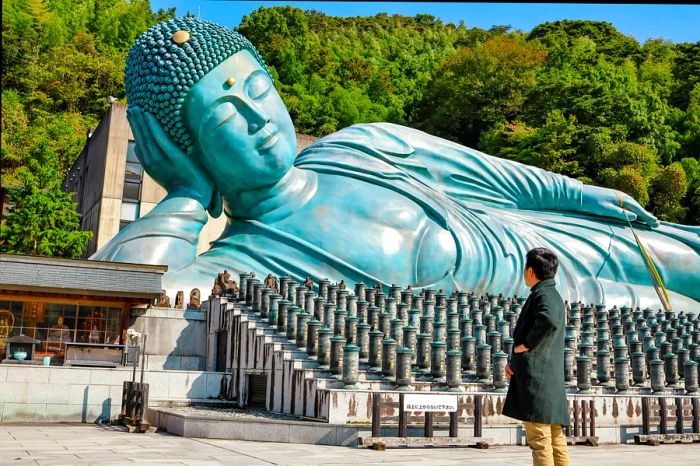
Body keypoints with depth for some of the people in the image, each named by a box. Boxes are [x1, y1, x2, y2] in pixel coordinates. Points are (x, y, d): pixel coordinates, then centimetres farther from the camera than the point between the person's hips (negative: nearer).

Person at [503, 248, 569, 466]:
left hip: (536, 376, -10)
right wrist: (514, 361, 13)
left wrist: (524, 346, -18)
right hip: (551, 378, 10)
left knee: (539, 439, -7)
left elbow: (549, 322, -32)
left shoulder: (543, 294, -10)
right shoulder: (553, 295, 21)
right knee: (555, 439, 11)